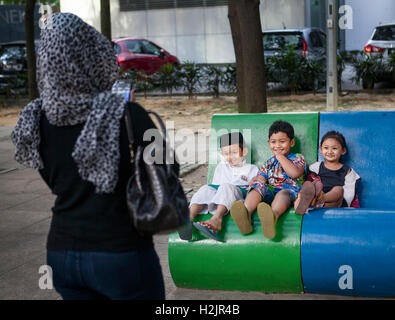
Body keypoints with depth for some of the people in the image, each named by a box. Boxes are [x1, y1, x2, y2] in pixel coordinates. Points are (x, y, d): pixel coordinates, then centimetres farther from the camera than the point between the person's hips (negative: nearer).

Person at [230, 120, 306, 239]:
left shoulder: (298, 158, 16)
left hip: (290, 190, -4)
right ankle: (246, 213, -60)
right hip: (270, 191, 4)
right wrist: (255, 181, -10)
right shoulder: (270, 162, 29)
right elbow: (260, 177, 16)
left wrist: (280, 156, 1)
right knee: (258, 185, -28)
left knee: (284, 193, -39)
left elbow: (295, 173, -7)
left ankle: (273, 215, -77)